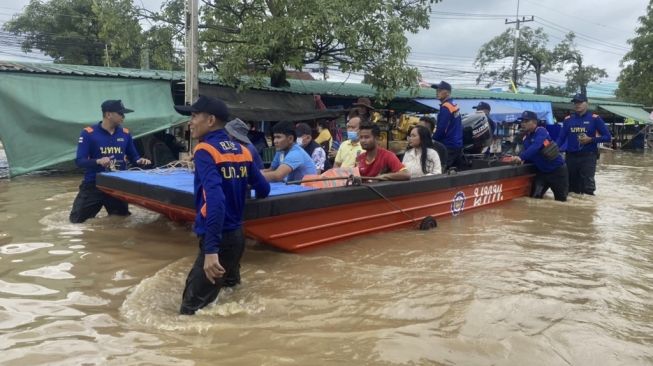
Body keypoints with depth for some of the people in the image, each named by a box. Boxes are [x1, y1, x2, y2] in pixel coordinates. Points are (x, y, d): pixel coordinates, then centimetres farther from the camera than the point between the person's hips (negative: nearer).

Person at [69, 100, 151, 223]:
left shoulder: (125, 134, 3)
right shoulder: (88, 133, -10)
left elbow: (133, 156, 12)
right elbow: (79, 161, -14)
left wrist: (140, 160, -11)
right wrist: (98, 161, -31)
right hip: (93, 184, -3)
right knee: (77, 219, 5)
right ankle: (94, 208, 34)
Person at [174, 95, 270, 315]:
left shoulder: (205, 151, -15)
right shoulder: (242, 151, 6)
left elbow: (215, 200, -29)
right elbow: (264, 190, 13)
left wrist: (211, 250, -34)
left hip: (219, 239, -8)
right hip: (237, 235, 8)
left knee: (191, 310, -5)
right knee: (231, 288, 27)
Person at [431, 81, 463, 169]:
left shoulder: (445, 107, -14)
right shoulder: (455, 106, 13)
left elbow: (441, 129, -18)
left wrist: (432, 141, -5)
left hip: (448, 146, -9)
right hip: (458, 145, 9)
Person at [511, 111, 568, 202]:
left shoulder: (541, 131, -17)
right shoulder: (526, 137, 6)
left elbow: (535, 147, -35)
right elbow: (529, 156, 12)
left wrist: (521, 157, -46)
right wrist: (517, 159, -8)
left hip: (557, 170, -7)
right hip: (542, 171, 7)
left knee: (561, 199, 4)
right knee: (534, 197, 0)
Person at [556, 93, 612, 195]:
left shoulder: (594, 119, 1)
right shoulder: (568, 120, 10)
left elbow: (608, 137, 1)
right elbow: (561, 138, 8)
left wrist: (590, 139, -13)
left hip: (588, 156, -4)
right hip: (571, 156, 4)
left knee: (587, 186, -12)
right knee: (571, 185, 10)